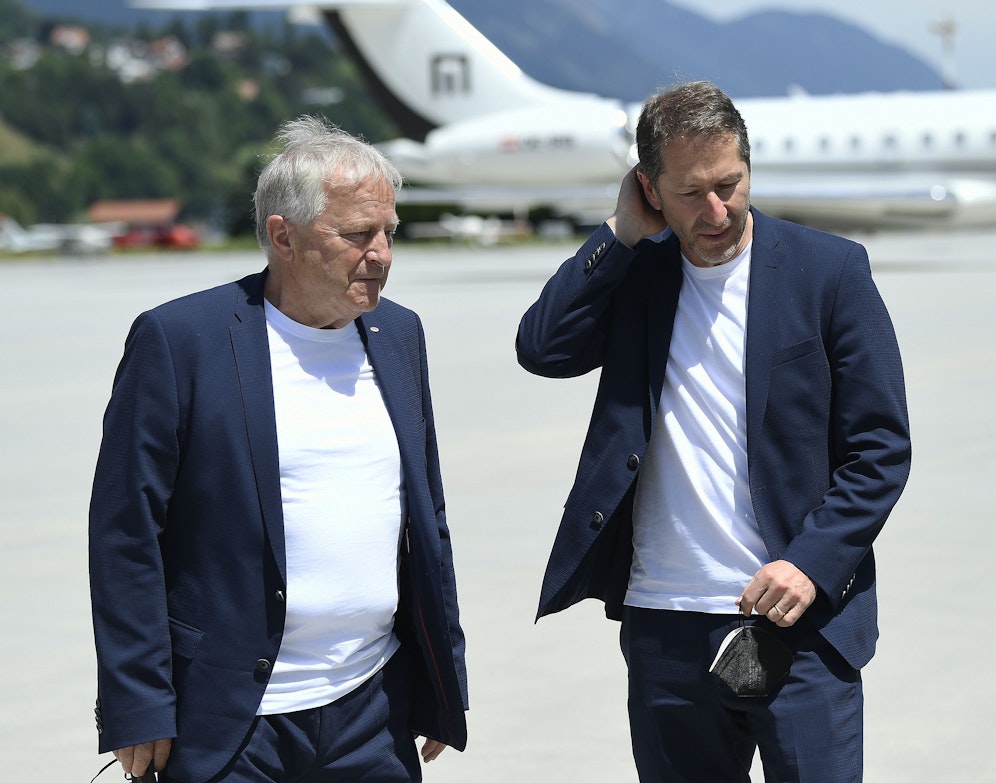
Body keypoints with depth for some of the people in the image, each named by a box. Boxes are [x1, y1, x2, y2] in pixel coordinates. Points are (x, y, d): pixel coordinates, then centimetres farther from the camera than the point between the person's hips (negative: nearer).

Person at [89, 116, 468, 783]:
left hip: (376, 717, 5)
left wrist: (444, 691, 16)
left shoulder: (400, 335, 10)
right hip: (232, 728, -5)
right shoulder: (177, 340, -8)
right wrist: (138, 712, -10)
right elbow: (125, 534, -8)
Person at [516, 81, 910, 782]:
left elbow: (881, 448, -3)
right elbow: (542, 348, -9)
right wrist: (623, 232, -7)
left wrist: (812, 563, -14)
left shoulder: (830, 269, -3)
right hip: (662, 628, 3)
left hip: (797, 619, -3)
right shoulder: (634, 273, 7)